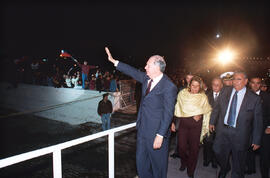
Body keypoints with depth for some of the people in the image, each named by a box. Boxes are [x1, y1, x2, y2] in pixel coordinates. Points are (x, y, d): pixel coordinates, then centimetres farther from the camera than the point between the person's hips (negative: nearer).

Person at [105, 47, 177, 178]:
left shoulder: (169, 87, -19)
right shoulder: (146, 78, 3)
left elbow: (168, 113, -20)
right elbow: (133, 72, 16)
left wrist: (160, 135, -21)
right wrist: (113, 61, 18)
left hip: (156, 133, -7)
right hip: (142, 129, 8)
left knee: (158, 164, 11)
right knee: (141, 162, 20)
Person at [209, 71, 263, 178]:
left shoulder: (254, 99, -9)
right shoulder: (224, 91, 1)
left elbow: (257, 121, -5)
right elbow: (216, 108, 10)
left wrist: (256, 141, -4)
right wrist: (212, 122, 12)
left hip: (240, 135, -3)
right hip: (222, 130, 3)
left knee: (238, 164, 11)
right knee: (218, 152, 16)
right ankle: (224, 169, 46)